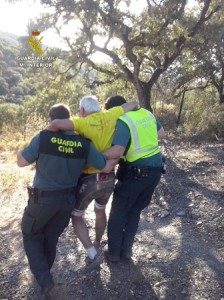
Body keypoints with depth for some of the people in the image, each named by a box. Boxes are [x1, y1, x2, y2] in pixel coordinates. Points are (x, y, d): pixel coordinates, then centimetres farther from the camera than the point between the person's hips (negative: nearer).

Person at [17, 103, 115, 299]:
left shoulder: (43, 138, -18)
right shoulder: (84, 144, -10)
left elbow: (21, 162, -8)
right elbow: (107, 167, -6)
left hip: (43, 199, -3)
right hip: (68, 200, 4)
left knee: (31, 235, 19)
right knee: (51, 237, 24)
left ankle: (44, 279, 10)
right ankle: (44, 272, 43)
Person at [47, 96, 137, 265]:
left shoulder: (83, 123, -16)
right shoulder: (110, 116, -3)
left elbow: (57, 124, -32)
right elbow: (133, 105, 6)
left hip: (89, 180, -5)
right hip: (109, 178, 5)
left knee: (76, 216, 18)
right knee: (100, 211, 31)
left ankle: (92, 253, 11)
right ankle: (97, 244, 47)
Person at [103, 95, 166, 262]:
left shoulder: (123, 122, -18)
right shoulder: (147, 113, 5)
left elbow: (117, 151, -31)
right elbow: (162, 133, 18)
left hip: (136, 172, -7)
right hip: (156, 169, 7)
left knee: (118, 212, 13)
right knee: (135, 211, 20)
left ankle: (114, 252, 21)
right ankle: (126, 250, 26)